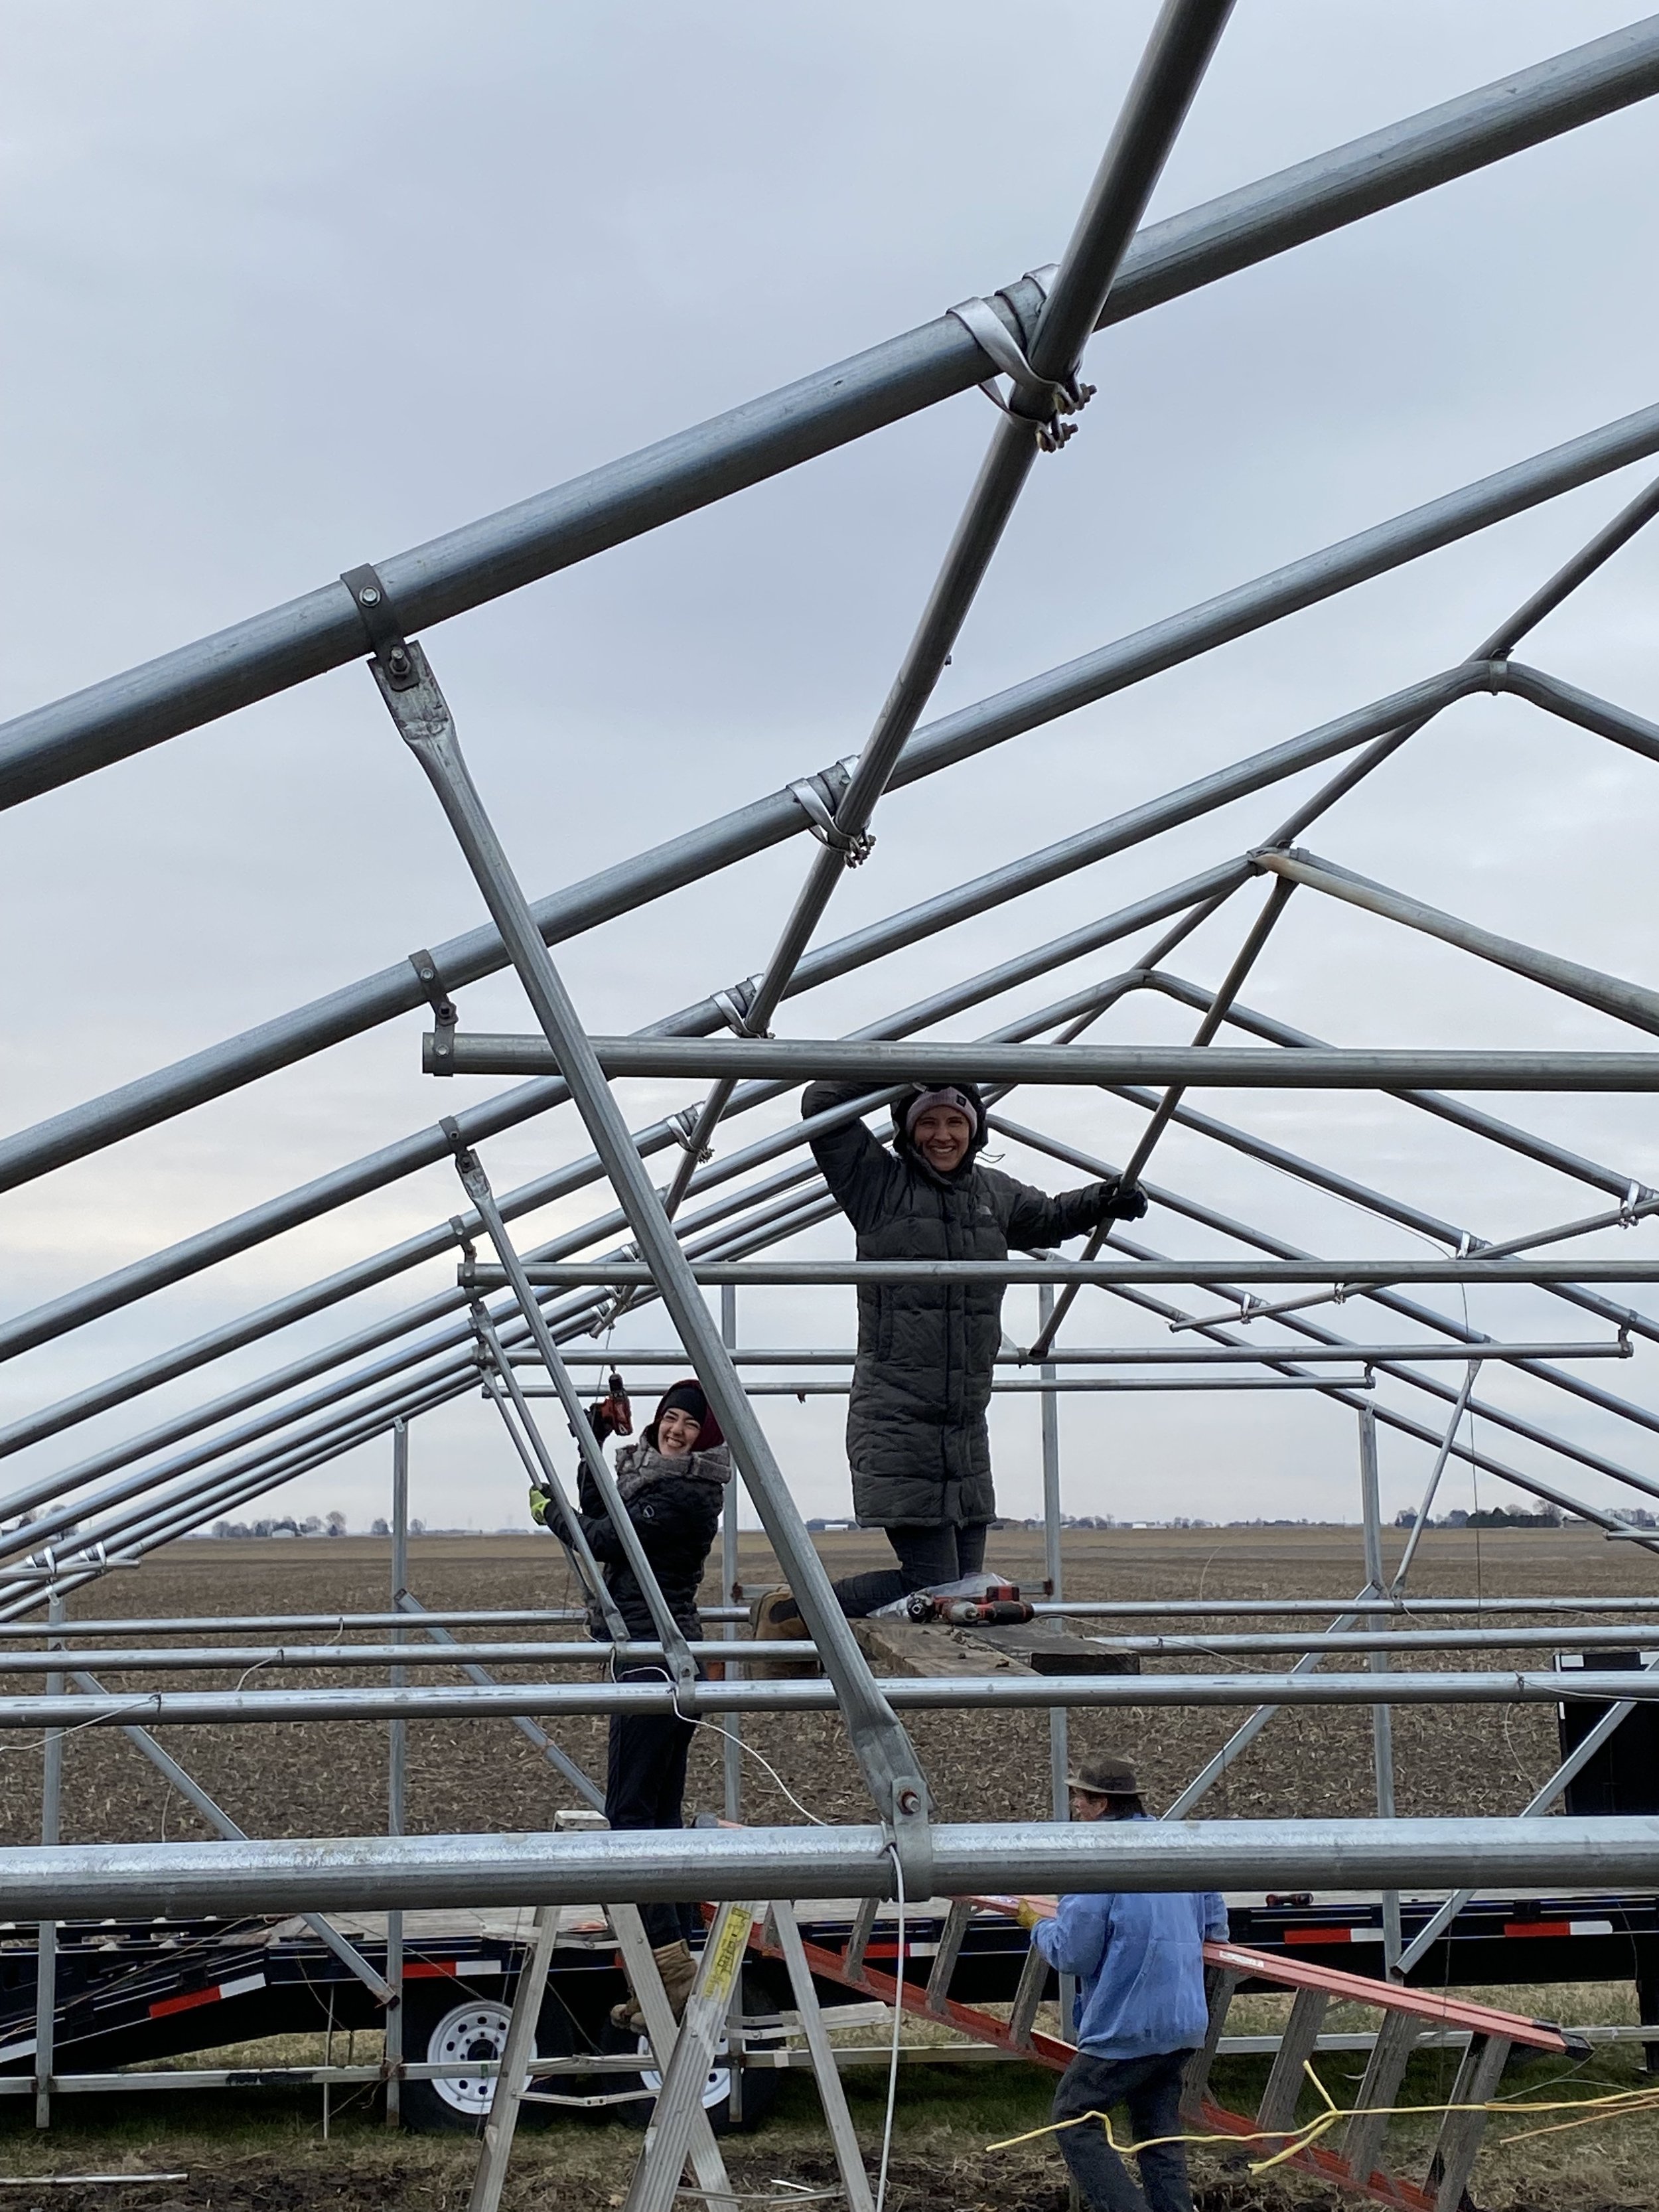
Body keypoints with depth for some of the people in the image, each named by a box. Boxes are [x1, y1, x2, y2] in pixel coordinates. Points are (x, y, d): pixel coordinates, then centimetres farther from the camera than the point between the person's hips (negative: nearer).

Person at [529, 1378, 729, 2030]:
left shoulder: (683, 1493, -14)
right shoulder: (650, 1473, 16)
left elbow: (604, 1538, -13)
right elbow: (598, 1507, 27)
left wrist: (547, 1512, 5)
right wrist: (598, 1432, 16)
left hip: (657, 1659, -10)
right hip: (651, 1658, 10)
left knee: (630, 1809, -12)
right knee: (659, 1810, 10)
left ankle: (671, 1963, -15)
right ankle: (671, 1968, 13)